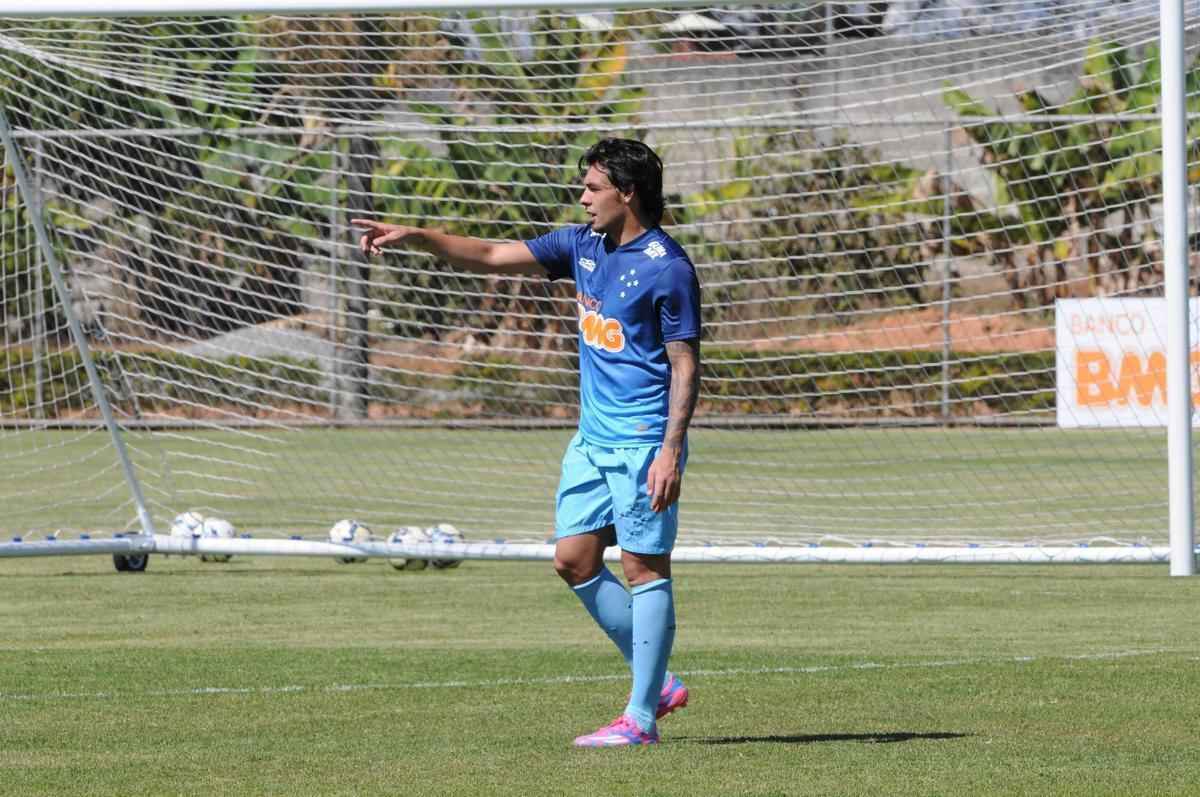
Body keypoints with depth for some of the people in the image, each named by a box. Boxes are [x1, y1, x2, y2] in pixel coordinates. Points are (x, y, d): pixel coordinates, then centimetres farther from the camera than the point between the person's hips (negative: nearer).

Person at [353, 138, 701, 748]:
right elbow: (493, 257, 13)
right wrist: (417, 237, 3)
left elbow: (685, 365, -14)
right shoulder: (583, 245, 10)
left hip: (644, 443, -9)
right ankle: (657, 683, 16)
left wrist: (671, 452, -20)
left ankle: (641, 717, -4)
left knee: (643, 567, -6)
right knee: (573, 560, 7)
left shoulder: (667, 268, -13)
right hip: (593, 438, 9)